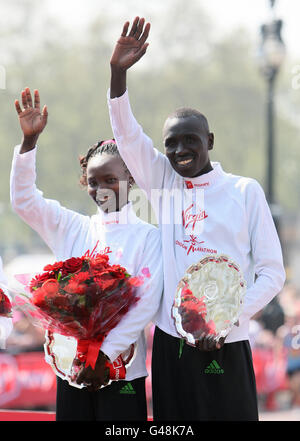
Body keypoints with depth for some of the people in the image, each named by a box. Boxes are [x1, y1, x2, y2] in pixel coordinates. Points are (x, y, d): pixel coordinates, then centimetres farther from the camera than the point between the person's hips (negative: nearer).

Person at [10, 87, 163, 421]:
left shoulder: (147, 236, -1)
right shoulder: (73, 228, 11)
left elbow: (146, 302, -9)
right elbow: (23, 199, 4)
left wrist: (106, 354, -15)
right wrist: (29, 140, -7)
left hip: (121, 368, -3)